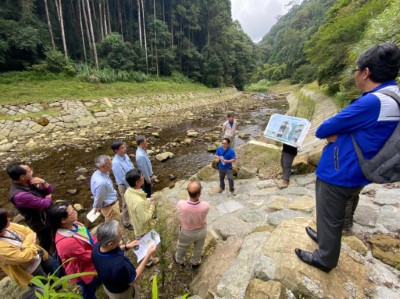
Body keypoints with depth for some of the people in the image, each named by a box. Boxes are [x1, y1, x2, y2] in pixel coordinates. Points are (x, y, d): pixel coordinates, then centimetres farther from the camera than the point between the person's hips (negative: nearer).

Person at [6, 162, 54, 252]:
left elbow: (50, 190, -4)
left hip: (47, 215, 8)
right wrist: (48, 197, -8)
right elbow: (45, 204, -30)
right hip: (41, 222, -7)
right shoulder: (19, 195, -37)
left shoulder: (28, 181, -11)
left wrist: (43, 182, -24)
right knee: (46, 243, 19)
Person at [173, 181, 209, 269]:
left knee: (181, 248, 33)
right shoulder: (205, 206, -37)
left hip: (187, 232, 0)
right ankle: (195, 263, 60)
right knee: (198, 249, 32)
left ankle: (179, 261, 62)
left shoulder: (181, 204, -38)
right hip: (201, 231, 1)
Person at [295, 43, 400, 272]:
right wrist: (337, 134, -4)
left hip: (338, 173, -9)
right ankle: (326, 237, 51)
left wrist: (330, 132, 1)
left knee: (330, 217, 11)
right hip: (353, 172, 9)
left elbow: (322, 131, -19)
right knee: (334, 214, 28)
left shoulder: (373, 102, -27)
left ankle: (325, 258, 33)